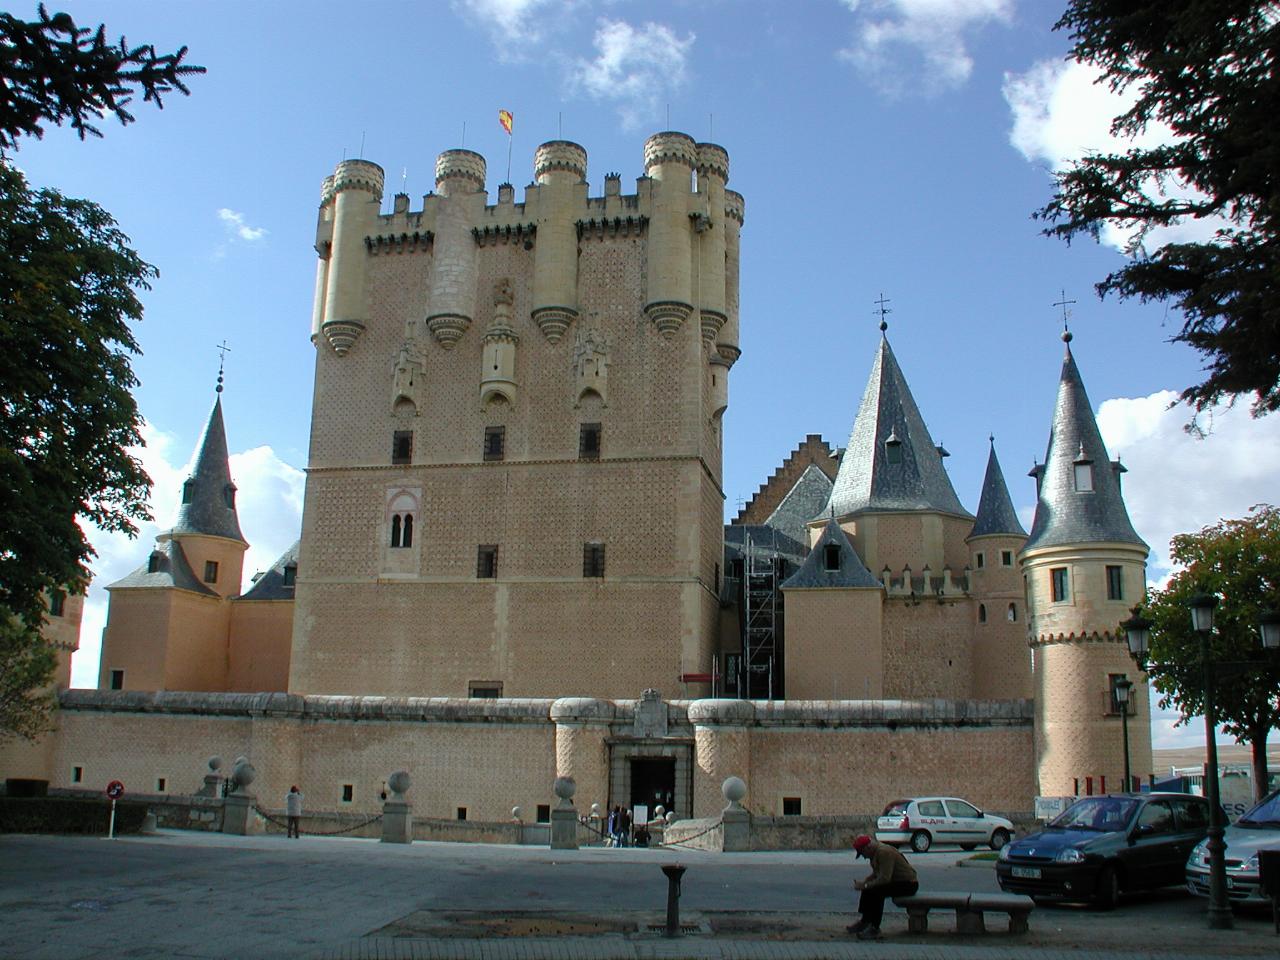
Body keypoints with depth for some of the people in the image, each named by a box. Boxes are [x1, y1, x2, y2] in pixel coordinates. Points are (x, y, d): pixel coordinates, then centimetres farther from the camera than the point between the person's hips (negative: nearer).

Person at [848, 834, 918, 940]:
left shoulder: (884, 853, -25)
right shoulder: (876, 851, 8)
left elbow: (884, 879, -30)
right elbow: (875, 874, 18)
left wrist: (865, 885, -22)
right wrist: (864, 882, 1)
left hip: (907, 885, -11)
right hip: (895, 881, 11)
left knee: (876, 891, -27)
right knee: (868, 889, 5)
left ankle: (875, 929, -22)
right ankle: (865, 922, 11)